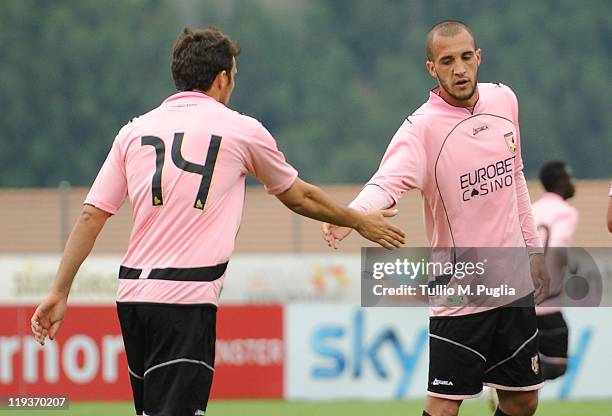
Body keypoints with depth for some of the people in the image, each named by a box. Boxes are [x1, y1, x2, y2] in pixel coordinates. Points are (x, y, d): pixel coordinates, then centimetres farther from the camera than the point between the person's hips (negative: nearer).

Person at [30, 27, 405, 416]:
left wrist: (59, 293, 9)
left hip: (132, 295, 5)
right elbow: (299, 197, 19)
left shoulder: (135, 131, 12)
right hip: (187, 297, -5)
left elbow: (91, 216, 7)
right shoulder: (243, 130, 5)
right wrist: (359, 221, 36)